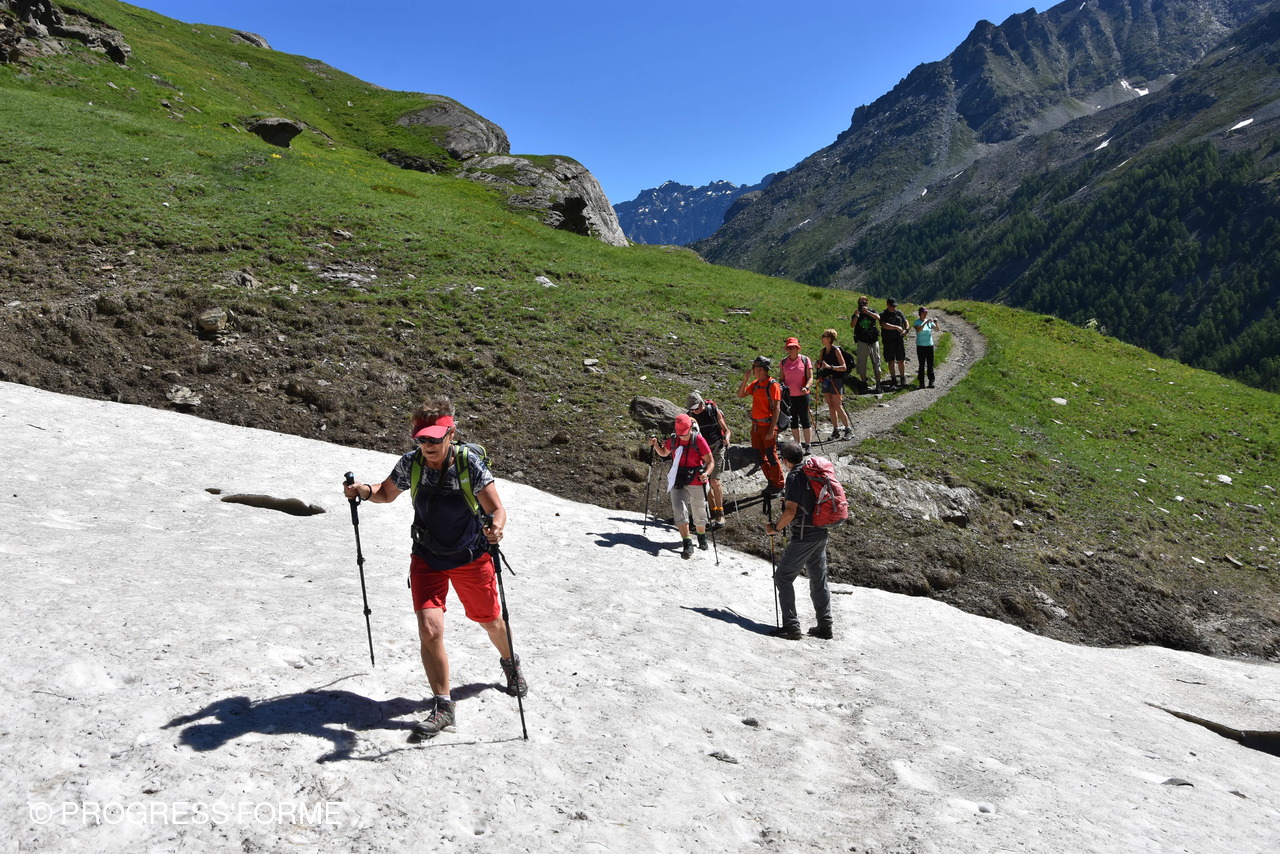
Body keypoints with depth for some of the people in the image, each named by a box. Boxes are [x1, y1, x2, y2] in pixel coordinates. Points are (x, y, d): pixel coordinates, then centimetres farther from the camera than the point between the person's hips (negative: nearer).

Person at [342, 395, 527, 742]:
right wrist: (365, 491, -16)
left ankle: (510, 663, 50)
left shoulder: (470, 463, -22)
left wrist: (495, 528, -44)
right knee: (429, 629, -15)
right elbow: (387, 493, 5)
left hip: (470, 558, -1)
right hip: (427, 558, 2)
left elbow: (497, 509, -21)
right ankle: (443, 708, -1)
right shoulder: (411, 464, -13)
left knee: (491, 622, 17)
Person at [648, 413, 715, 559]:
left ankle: (702, 537, 40)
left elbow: (710, 462, -9)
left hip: (696, 482, -2)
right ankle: (687, 544, -14)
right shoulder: (673, 440, 1)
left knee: (699, 514, 12)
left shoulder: (699, 440, -11)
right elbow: (664, 453, 20)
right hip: (678, 482, 2)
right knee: (679, 510, -16)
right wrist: (655, 445, 1)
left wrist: (705, 473, -29)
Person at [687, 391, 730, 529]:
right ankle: (713, 514, 14)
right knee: (706, 482, 2)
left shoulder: (714, 411, -9)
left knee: (714, 481, -14)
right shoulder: (691, 415, 0)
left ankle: (720, 516, -7)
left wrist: (726, 438, -22)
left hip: (717, 449, -4)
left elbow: (726, 430, -2)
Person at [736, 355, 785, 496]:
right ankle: (771, 482, 26)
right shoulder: (755, 384, 8)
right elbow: (740, 395, 15)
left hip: (767, 425, -8)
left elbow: (776, 409, -16)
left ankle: (778, 486, 12)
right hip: (755, 425, 8)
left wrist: (771, 430, -20)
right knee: (759, 457, 12)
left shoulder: (773, 385, -14)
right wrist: (745, 380, 0)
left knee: (771, 457, -1)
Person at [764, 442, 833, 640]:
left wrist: (775, 528, -7)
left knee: (783, 578, 0)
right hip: (820, 534, 9)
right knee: (819, 579, 15)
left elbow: (790, 512, -21)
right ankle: (825, 625, 19)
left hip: (803, 536, -9)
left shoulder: (794, 477, -16)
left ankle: (791, 626, -3)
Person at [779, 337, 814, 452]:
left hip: (802, 395, -4)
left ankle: (808, 445, 6)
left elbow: (810, 378, -4)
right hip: (789, 396, 4)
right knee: (793, 421, 9)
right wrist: (781, 388, -8)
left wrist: (806, 387, -22)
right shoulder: (783, 362, 7)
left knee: (804, 420, -1)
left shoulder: (805, 360, -3)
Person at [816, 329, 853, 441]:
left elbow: (844, 367, -15)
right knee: (831, 407, 8)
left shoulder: (836, 350, -11)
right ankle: (836, 430, 15)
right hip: (826, 381, 7)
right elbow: (820, 365, 21)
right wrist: (819, 365, -2)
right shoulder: (823, 350, 10)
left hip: (836, 380, -7)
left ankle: (848, 428, 5)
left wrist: (830, 366, -27)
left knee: (837, 407, -7)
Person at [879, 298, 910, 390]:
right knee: (891, 361, 3)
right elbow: (884, 325, -16)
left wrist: (906, 330, -3)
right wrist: (896, 327, -22)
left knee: (901, 360, -1)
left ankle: (903, 379, 3)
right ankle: (893, 379, 12)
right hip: (888, 341, -2)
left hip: (899, 339, 2)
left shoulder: (899, 313, 12)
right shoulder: (883, 315, -1)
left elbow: (905, 322, 18)